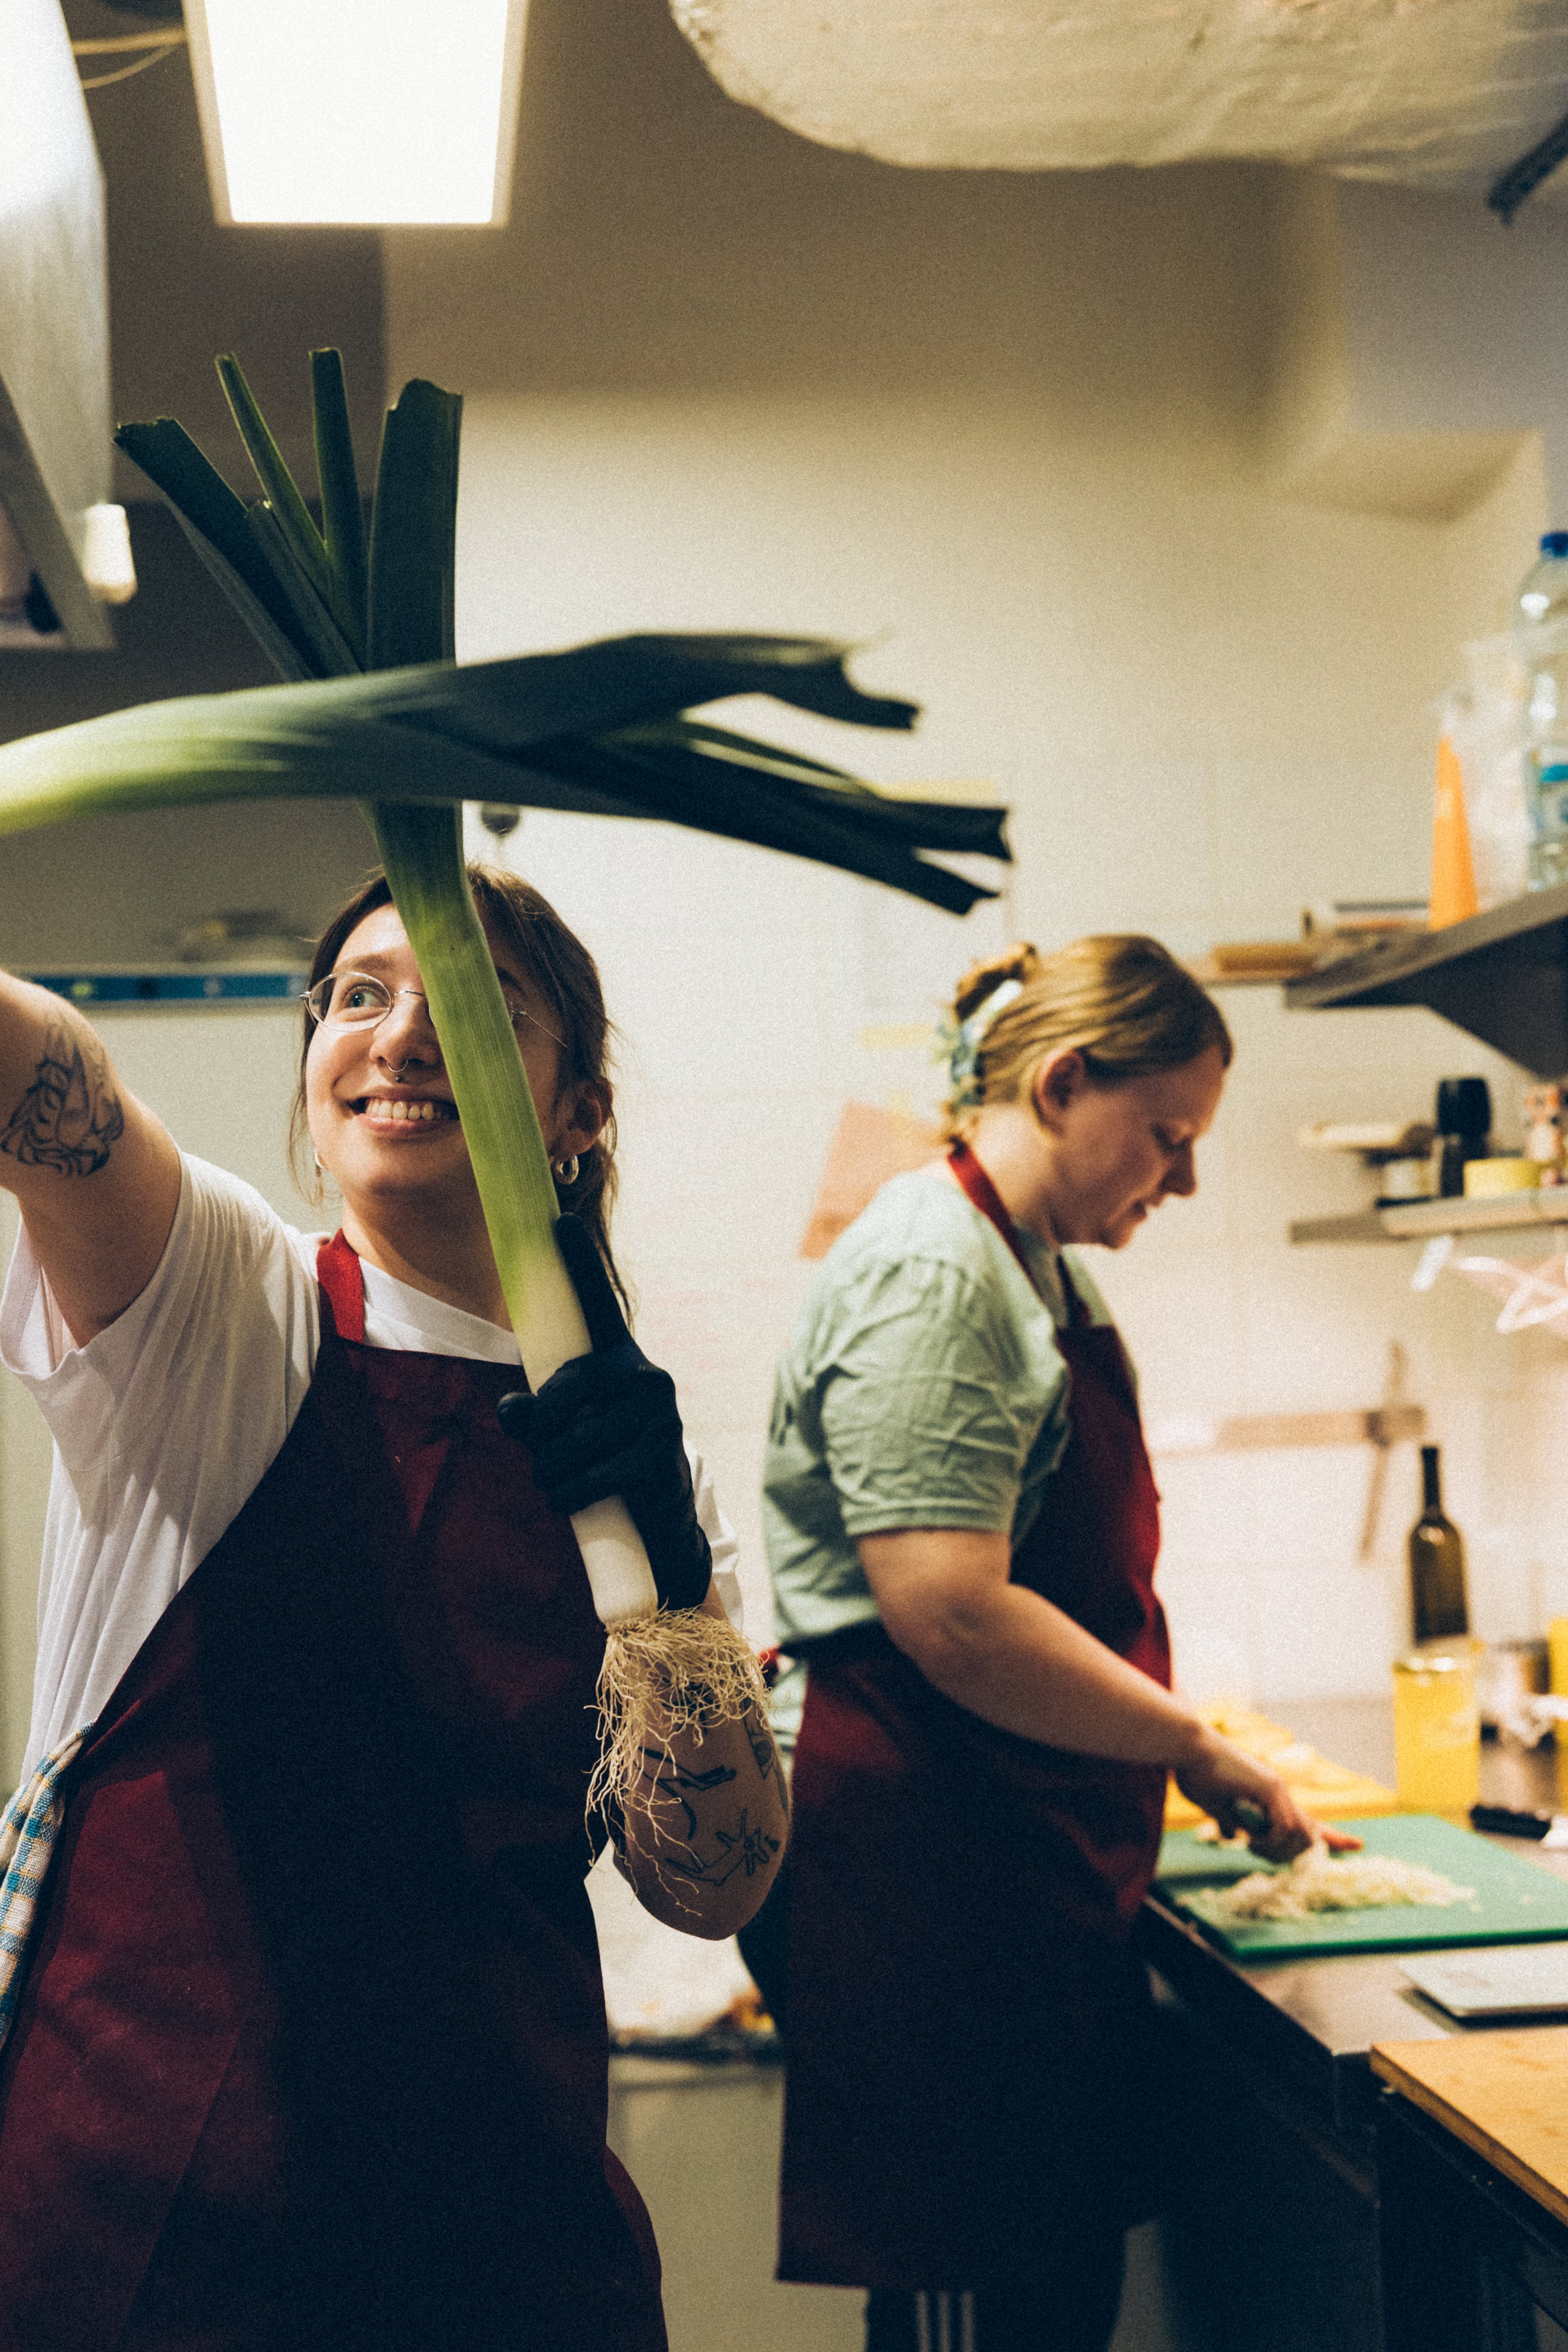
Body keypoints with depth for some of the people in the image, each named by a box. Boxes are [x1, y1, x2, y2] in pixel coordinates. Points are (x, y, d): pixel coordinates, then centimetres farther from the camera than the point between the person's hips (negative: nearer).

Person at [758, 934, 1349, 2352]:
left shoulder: (1046, 1274, 16)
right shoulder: (930, 1277, -16)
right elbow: (954, 1617, -25)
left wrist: (1166, 1743, 17)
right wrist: (1191, 1746, -14)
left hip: (1045, 1868, 10)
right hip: (941, 1875, -10)